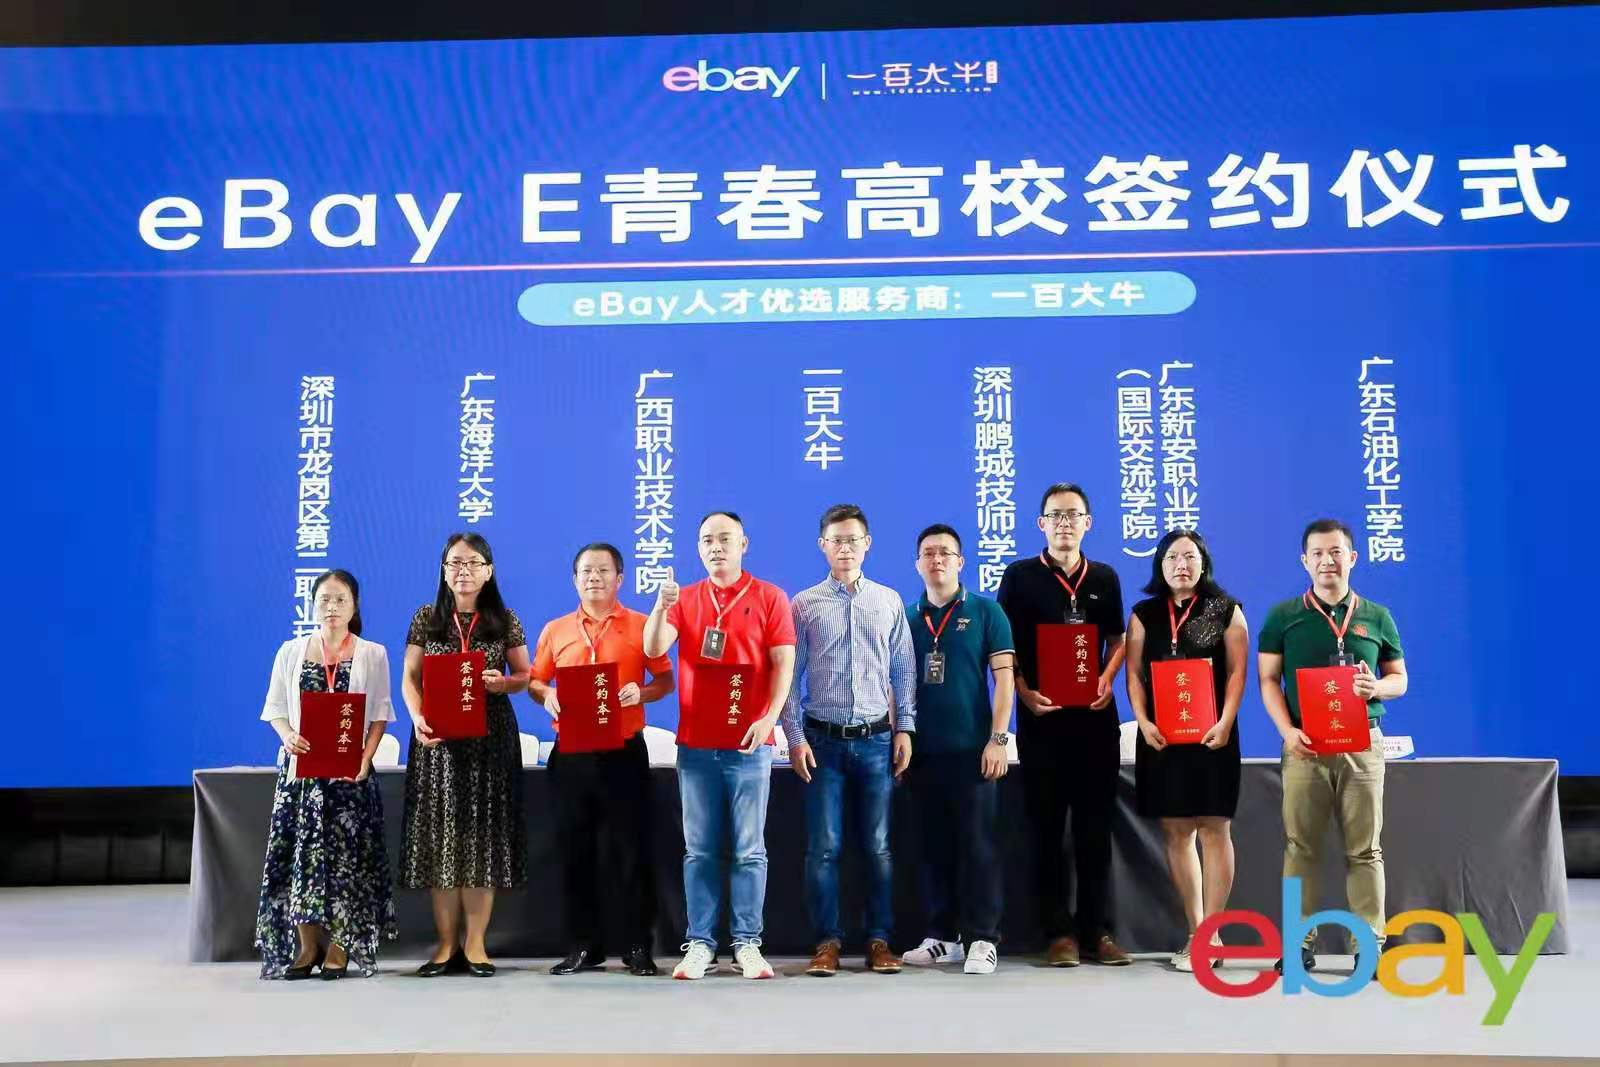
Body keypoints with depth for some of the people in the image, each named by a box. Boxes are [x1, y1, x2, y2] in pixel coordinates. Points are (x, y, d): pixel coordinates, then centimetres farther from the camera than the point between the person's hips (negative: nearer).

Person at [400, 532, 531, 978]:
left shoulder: (506, 621, 4)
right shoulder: (426, 619, 5)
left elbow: (525, 675, 7)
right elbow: (410, 679, 4)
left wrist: (503, 683, -15)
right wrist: (418, 718, -14)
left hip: (490, 737, 0)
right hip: (438, 738, 1)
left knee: (483, 834, 1)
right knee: (440, 834, 2)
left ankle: (475, 943, 9)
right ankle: (446, 943, 11)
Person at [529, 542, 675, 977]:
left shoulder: (641, 626, 3)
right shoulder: (555, 630, 10)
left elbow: (666, 682, 5)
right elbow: (534, 681, 14)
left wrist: (641, 693, -15)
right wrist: (546, 695, -8)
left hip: (624, 751, -2)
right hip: (571, 753, 3)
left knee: (631, 850, 1)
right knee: (575, 851, 7)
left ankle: (638, 947, 11)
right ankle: (583, 946, 19)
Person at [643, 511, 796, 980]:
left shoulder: (769, 597, 2)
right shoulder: (683, 599, 10)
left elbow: (783, 663, -2)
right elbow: (653, 650, -3)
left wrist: (769, 717, -14)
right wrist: (660, 607, -19)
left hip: (749, 745, -2)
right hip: (695, 745, 2)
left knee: (749, 850, 3)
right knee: (700, 851, 6)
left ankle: (747, 944, 10)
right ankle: (699, 943, 12)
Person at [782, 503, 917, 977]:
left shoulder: (889, 601, 7)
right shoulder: (804, 605, 3)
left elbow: (903, 671, 9)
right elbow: (790, 675, 2)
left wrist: (904, 728, 3)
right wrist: (795, 738, -4)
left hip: (876, 740, 1)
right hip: (823, 739, -1)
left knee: (878, 846, 5)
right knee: (824, 847, 1)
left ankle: (879, 940, 15)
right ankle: (827, 941, 11)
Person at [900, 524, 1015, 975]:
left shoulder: (985, 611, 1)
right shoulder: (906, 617, 10)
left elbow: (1003, 677, -3)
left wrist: (998, 739, -10)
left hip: (972, 748, -3)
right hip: (923, 750, 4)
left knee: (978, 845, -1)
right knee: (934, 846, 9)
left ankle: (981, 939, 6)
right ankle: (941, 936, 18)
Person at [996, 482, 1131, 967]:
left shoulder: (1105, 578, 9)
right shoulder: (1020, 576, 1)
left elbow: (1117, 640, 14)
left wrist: (1107, 680, -4)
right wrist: (1024, 692, -12)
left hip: (1095, 718, 2)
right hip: (1041, 719, -2)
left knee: (1095, 828, 6)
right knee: (1047, 829, 3)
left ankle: (1097, 931, 13)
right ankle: (1059, 932, 11)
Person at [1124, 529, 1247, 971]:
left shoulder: (1226, 611, 4)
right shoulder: (1145, 614, 11)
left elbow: (1237, 671, -1)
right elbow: (1134, 673, 6)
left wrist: (1225, 723, -12)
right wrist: (1143, 721, -7)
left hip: (1210, 735, -2)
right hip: (1161, 736, 3)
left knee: (1214, 830, -3)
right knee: (1175, 832, 5)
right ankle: (1195, 931, 13)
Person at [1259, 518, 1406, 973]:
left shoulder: (1377, 617, 10)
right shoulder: (1283, 616, 6)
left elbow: (1399, 679, 14)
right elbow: (1268, 680, 4)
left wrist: (1376, 688, -10)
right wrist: (1288, 730, -10)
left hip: (1363, 743, 1)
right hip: (1305, 744, -1)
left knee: (1364, 848, 3)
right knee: (1300, 846, 0)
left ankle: (1370, 943, 9)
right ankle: (1299, 941, 7)